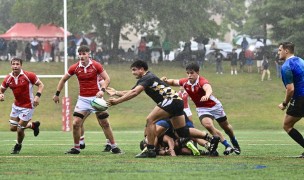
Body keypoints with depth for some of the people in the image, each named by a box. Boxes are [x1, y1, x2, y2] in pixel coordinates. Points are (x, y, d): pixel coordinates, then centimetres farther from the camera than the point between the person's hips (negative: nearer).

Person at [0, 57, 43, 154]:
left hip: (27, 106, -6)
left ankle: (18, 146, 25)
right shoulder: (8, 79, -4)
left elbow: (41, 85, -9)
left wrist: (37, 96, -24)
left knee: (20, 129, -6)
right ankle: (33, 125, 33)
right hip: (16, 105, 6)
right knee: (13, 128, 7)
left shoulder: (28, 75, -17)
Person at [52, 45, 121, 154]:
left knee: (104, 123, 2)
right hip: (83, 99, 2)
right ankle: (76, 148, 7)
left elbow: (107, 79, -4)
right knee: (75, 124, -8)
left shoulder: (96, 66, -8)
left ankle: (114, 146, 14)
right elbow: (64, 79, 11)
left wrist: (102, 90, -21)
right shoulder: (75, 67, -2)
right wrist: (57, 94, 11)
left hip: (96, 97, -2)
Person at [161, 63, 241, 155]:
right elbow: (173, 82, 3)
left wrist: (207, 95, -75)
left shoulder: (202, 81, -30)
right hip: (202, 109, 3)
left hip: (214, 106, -3)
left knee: (225, 126, 15)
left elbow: (208, 89, -52)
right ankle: (227, 146, -10)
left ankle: (235, 143, 45)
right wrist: (166, 80, -19)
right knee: (208, 125, -23)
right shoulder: (185, 82, -12)